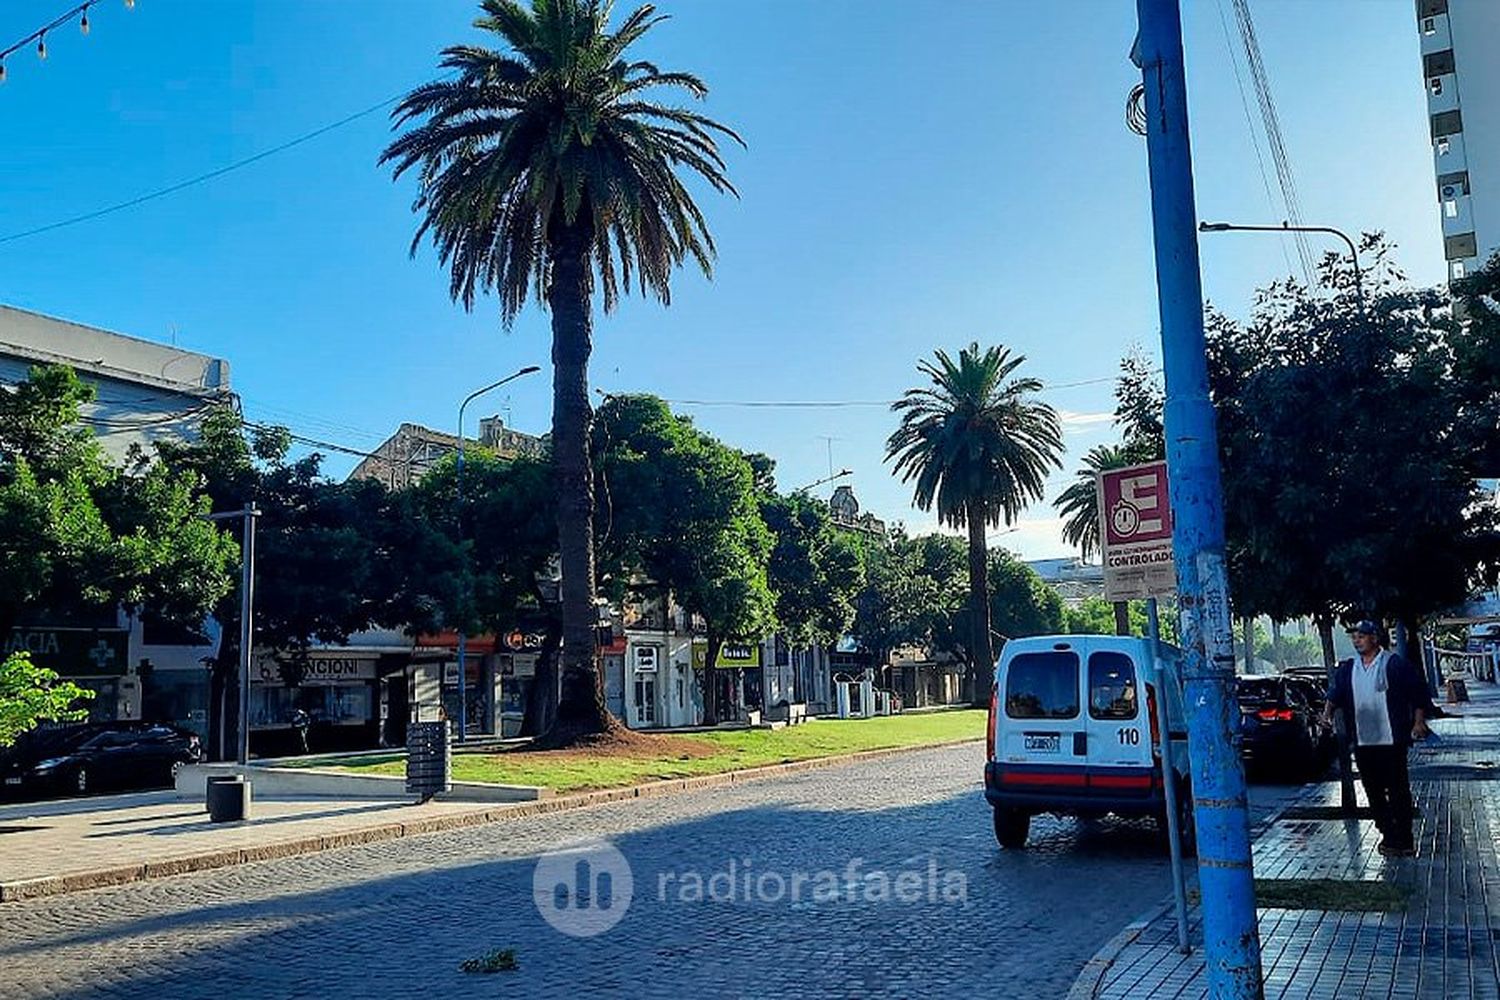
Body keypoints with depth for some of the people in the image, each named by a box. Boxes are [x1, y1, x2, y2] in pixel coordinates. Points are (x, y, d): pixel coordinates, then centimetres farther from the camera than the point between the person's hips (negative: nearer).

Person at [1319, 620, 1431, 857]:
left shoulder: (1395, 664, -5)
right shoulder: (1347, 669, 10)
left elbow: (1419, 694, -3)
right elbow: (1335, 693, 8)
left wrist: (1419, 721, -10)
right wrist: (1328, 711, -9)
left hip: (1391, 741, -5)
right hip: (1362, 742, 5)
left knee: (1398, 791, 0)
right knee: (1373, 792, 10)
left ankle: (1403, 840, 8)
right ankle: (1388, 835, 22)